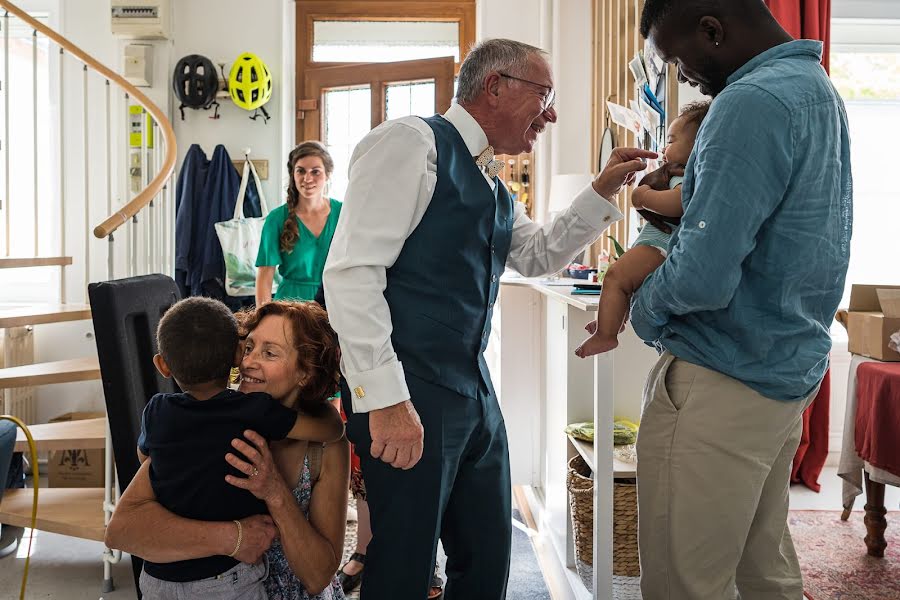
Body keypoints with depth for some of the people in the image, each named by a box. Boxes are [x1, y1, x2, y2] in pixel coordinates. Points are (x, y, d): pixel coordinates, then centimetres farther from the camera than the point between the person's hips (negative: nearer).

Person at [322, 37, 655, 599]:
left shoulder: (492, 185, 18)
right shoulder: (412, 142, -10)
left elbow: (539, 254, 28)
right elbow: (352, 273, -18)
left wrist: (603, 190, 15)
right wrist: (386, 399, -23)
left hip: (475, 388, 9)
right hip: (409, 395, -9)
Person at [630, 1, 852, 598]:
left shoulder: (752, 102, -20)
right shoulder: (816, 86, 12)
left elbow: (704, 275, -26)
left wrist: (644, 310, -6)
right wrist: (680, 187, 11)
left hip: (724, 384, -10)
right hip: (792, 368, 10)